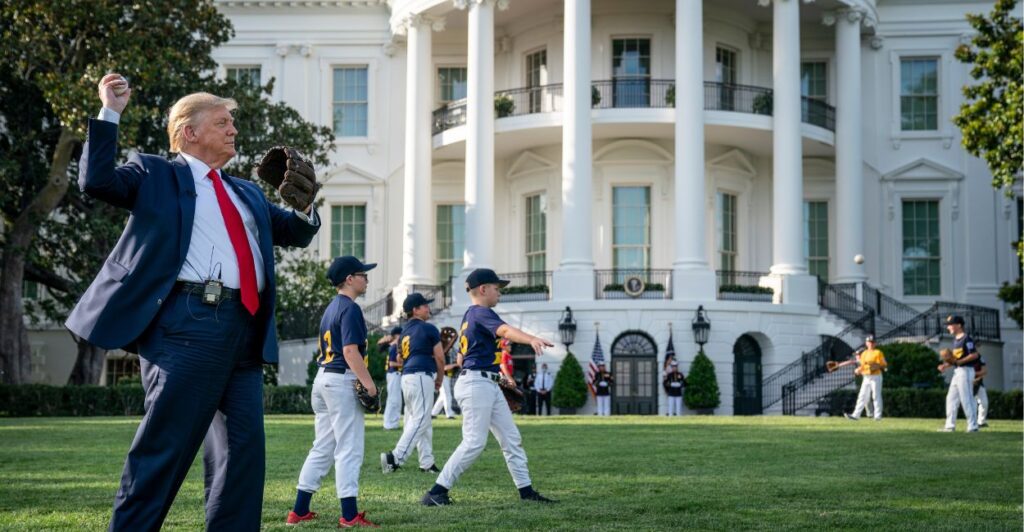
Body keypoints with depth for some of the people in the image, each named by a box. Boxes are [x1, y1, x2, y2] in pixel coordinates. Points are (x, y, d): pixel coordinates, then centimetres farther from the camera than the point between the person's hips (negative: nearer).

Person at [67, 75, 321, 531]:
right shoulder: (156, 175, 9)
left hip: (245, 331, 7)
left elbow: (296, 234, 29)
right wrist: (110, 115, -6)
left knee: (244, 448, 5)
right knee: (165, 445, -6)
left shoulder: (247, 194, 27)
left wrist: (304, 205, 8)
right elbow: (97, 181, -6)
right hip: (189, 322, -6)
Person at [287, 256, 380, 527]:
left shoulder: (332, 307, 17)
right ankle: (350, 515, -6)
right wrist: (368, 383, -21)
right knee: (349, 449, -6)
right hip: (342, 380, -9)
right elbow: (350, 351, -20)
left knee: (322, 448, 13)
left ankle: (299, 511, 14)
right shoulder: (350, 308, -12)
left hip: (323, 379, 9)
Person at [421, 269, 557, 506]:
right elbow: (505, 330, -34)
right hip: (477, 384, -11)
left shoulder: (469, 317, 19)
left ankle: (526, 490, 12)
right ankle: (436, 492, -10)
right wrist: (532, 339, -51)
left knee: (511, 438, 9)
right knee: (474, 442, -13)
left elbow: (461, 359, 23)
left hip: (491, 386, 11)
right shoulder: (481, 313, -11)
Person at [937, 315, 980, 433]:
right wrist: (946, 365, 9)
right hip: (957, 371, 10)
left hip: (965, 371, -10)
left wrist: (959, 361, -23)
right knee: (951, 398, 10)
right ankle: (950, 426, 14)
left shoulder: (966, 339, -12)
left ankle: (973, 426, -4)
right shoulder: (956, 339, 17)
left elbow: (975, 355, -19)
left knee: (966, 399, -8)